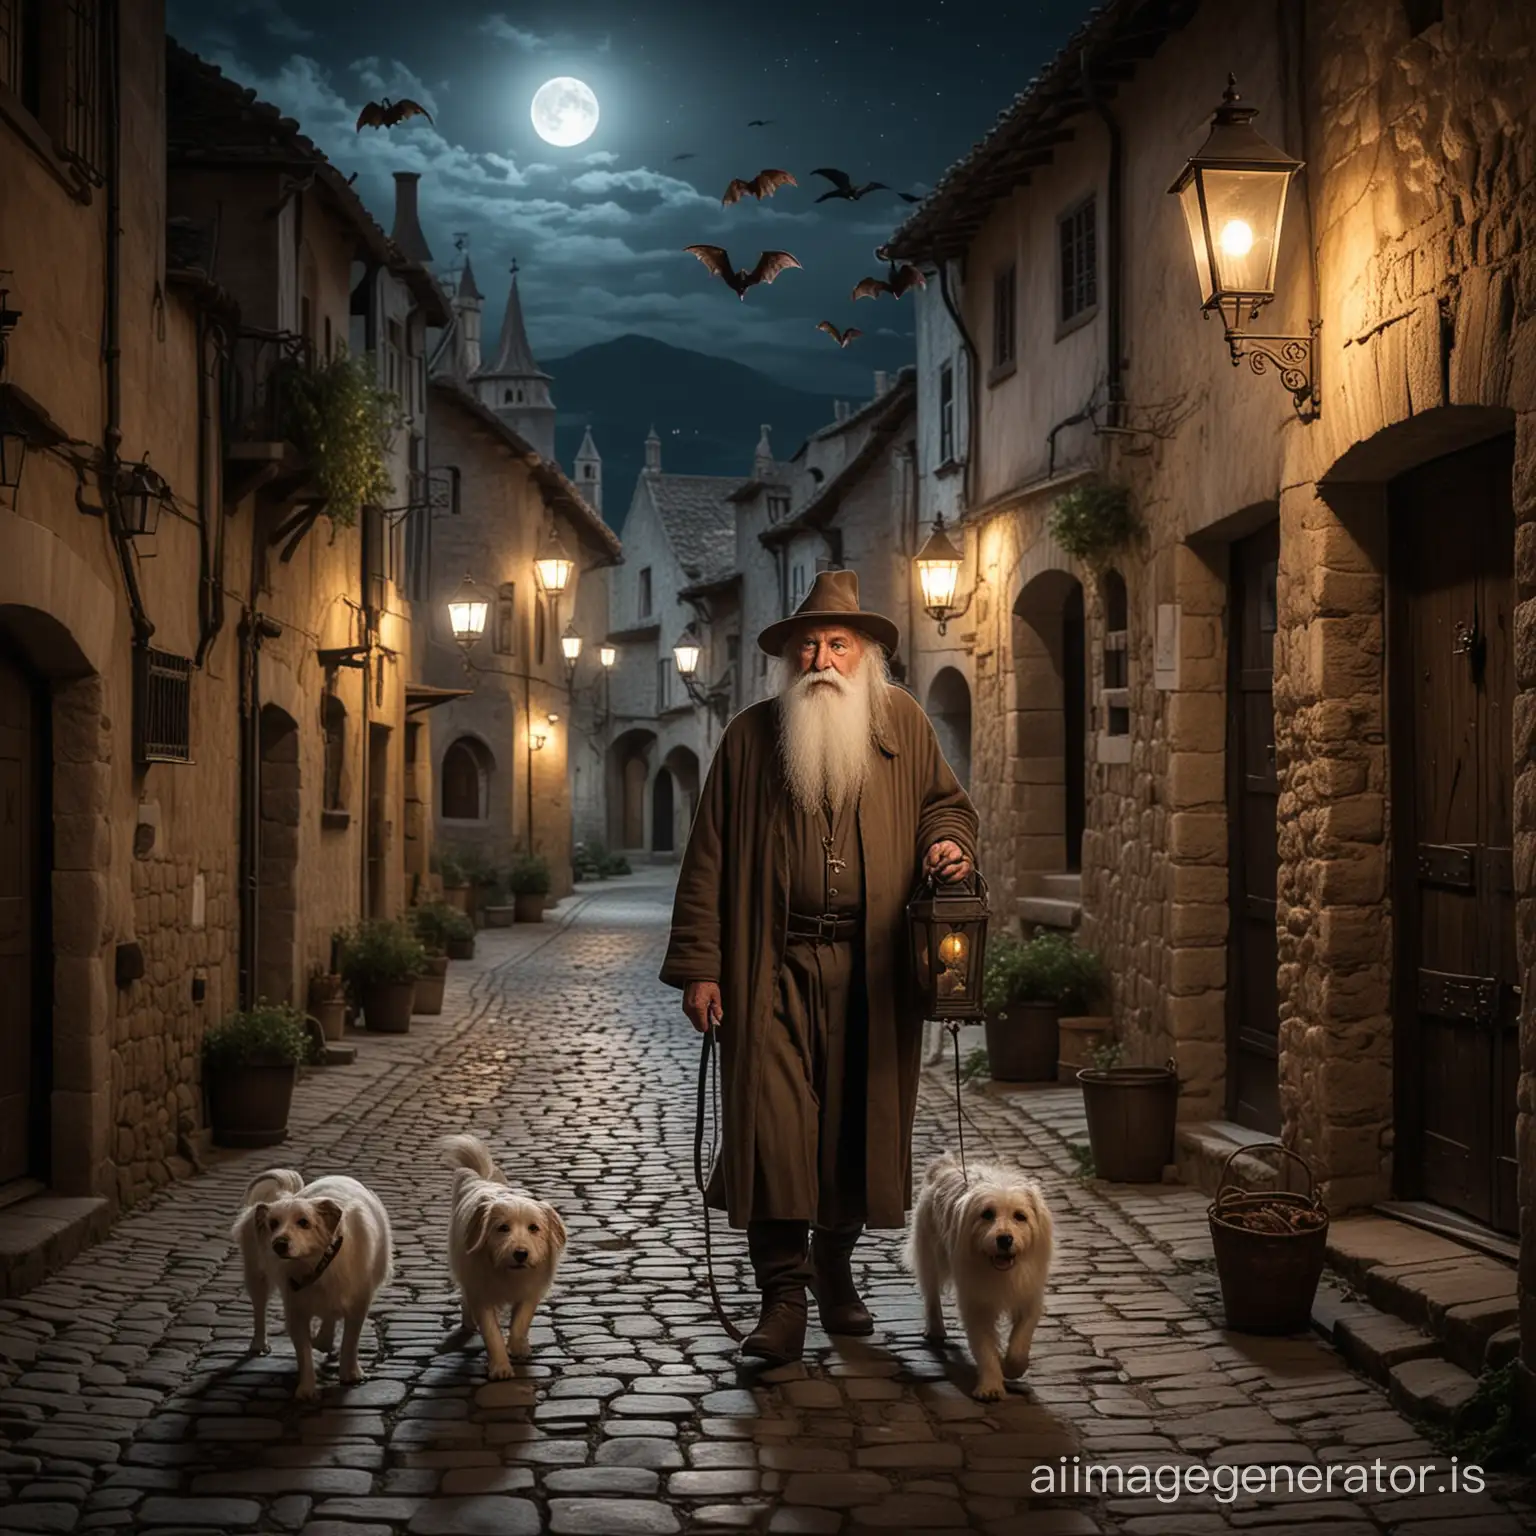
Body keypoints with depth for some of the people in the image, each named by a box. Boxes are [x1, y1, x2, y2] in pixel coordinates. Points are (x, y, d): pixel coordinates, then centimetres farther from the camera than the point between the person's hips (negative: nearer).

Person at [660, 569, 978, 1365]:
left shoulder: (903, 723, 10)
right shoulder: (750, 735, 7)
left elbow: (946, 802, 22)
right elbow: (708, 859, 6)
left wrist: (948, 843, -4)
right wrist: (699, 967, 0)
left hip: (871, 964, 2)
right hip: (774, 962, -1)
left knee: (856, 1118, 7)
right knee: (771, 1119, -9)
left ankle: (835, 1269, 27)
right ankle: (782, 1297, -2)